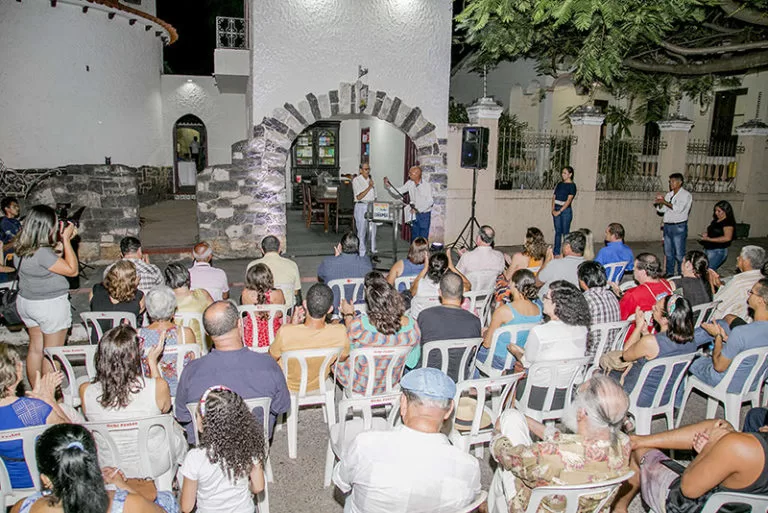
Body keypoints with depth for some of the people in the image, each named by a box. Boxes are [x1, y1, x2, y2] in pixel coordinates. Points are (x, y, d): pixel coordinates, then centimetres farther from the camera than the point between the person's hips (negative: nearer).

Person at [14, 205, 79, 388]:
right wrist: (66, 239, -18)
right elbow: (72, 270, -21)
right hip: (50, 306, -8)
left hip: (25, 302, 8)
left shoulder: (21, 248, -2)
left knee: (35, 348, 19)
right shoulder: (42, 253, -28)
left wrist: (63, 240, 2)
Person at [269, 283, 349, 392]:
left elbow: (273, 357, -14)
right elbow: (342, 357, -9)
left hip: (288, 386, -1)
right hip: (318, 385, 2)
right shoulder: (340, 333, -34)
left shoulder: (285, 332, -38)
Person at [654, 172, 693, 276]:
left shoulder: (686, 195, -5)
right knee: (668, 252, 11)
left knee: (679, 253, -5)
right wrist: (659, 203, -6)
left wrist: (665, 202, -17)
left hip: (679, 227, -6)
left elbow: (679, 208, -19)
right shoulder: (669, 195, 14)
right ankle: (669, 273, 20)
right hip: (667, 226, 7)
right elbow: (662, 210, 13)